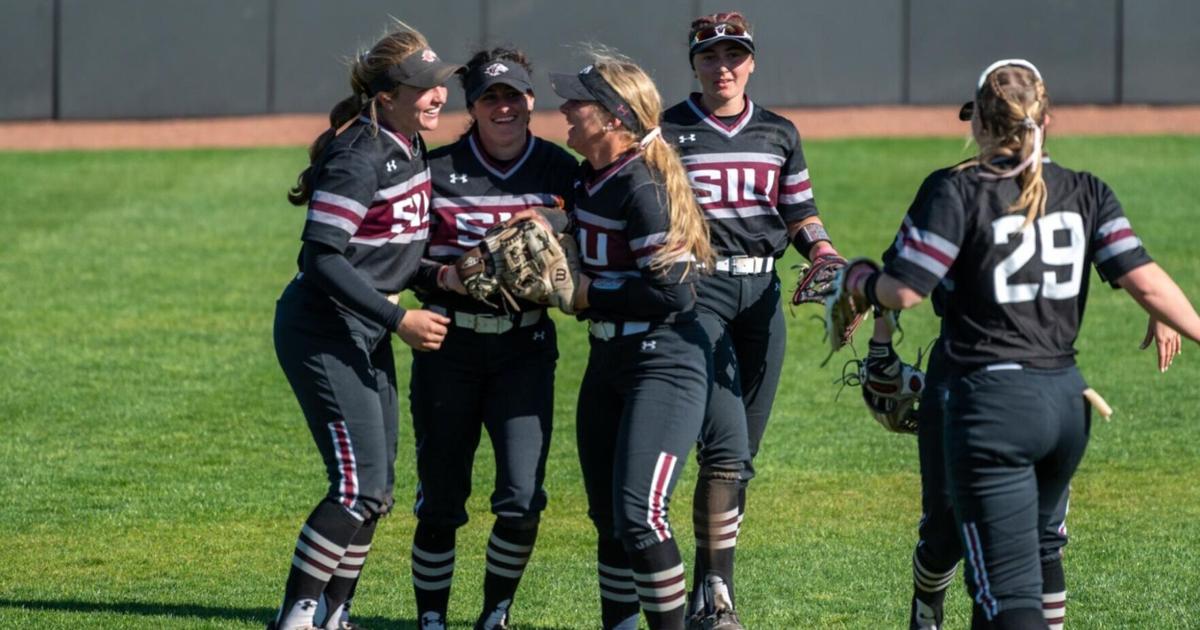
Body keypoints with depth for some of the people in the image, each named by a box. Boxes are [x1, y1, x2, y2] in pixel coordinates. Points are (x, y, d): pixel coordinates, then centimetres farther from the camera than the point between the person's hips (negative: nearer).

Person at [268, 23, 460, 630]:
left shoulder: (410, 147, 8)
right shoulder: (361, 156, -21)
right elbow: (322, 256, -24)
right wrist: (398, 319, -22)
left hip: (367, 331, 10)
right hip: (323, 330, -10)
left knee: (375, 489, 11)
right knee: (360, 485, -14)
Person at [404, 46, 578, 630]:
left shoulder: (561, 171, 2)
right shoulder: (436, 170, -2)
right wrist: (444, 278, -18)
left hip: (525, 351, 0)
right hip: (449, 347, 0)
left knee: (522, 499, -11)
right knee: (440, 501, 3)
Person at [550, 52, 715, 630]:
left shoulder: (642, 188, -19)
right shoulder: (589, 180, 8)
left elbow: (674, 292, -24)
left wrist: (589, 294, -16)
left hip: (665, 365, -10)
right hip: (608, 361, 10)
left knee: (638, 514, -16)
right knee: (608, 516, 13)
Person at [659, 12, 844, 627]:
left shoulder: (778, 133, 13)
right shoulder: (666, 133, 1)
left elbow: (800, 214, 17)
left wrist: (822, 250, -3)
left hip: (761, 295, 5)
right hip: (698, 293, -5)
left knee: (740, 459, 9)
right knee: (726, 450, -17)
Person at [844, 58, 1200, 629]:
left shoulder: (956, 191, -6)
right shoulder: (1085, 192, 8)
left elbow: (903, 291, -9)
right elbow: (1146, 282, -2)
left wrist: (857, 279, 11)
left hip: (991, 401, -6)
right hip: (1067, 400, 6)